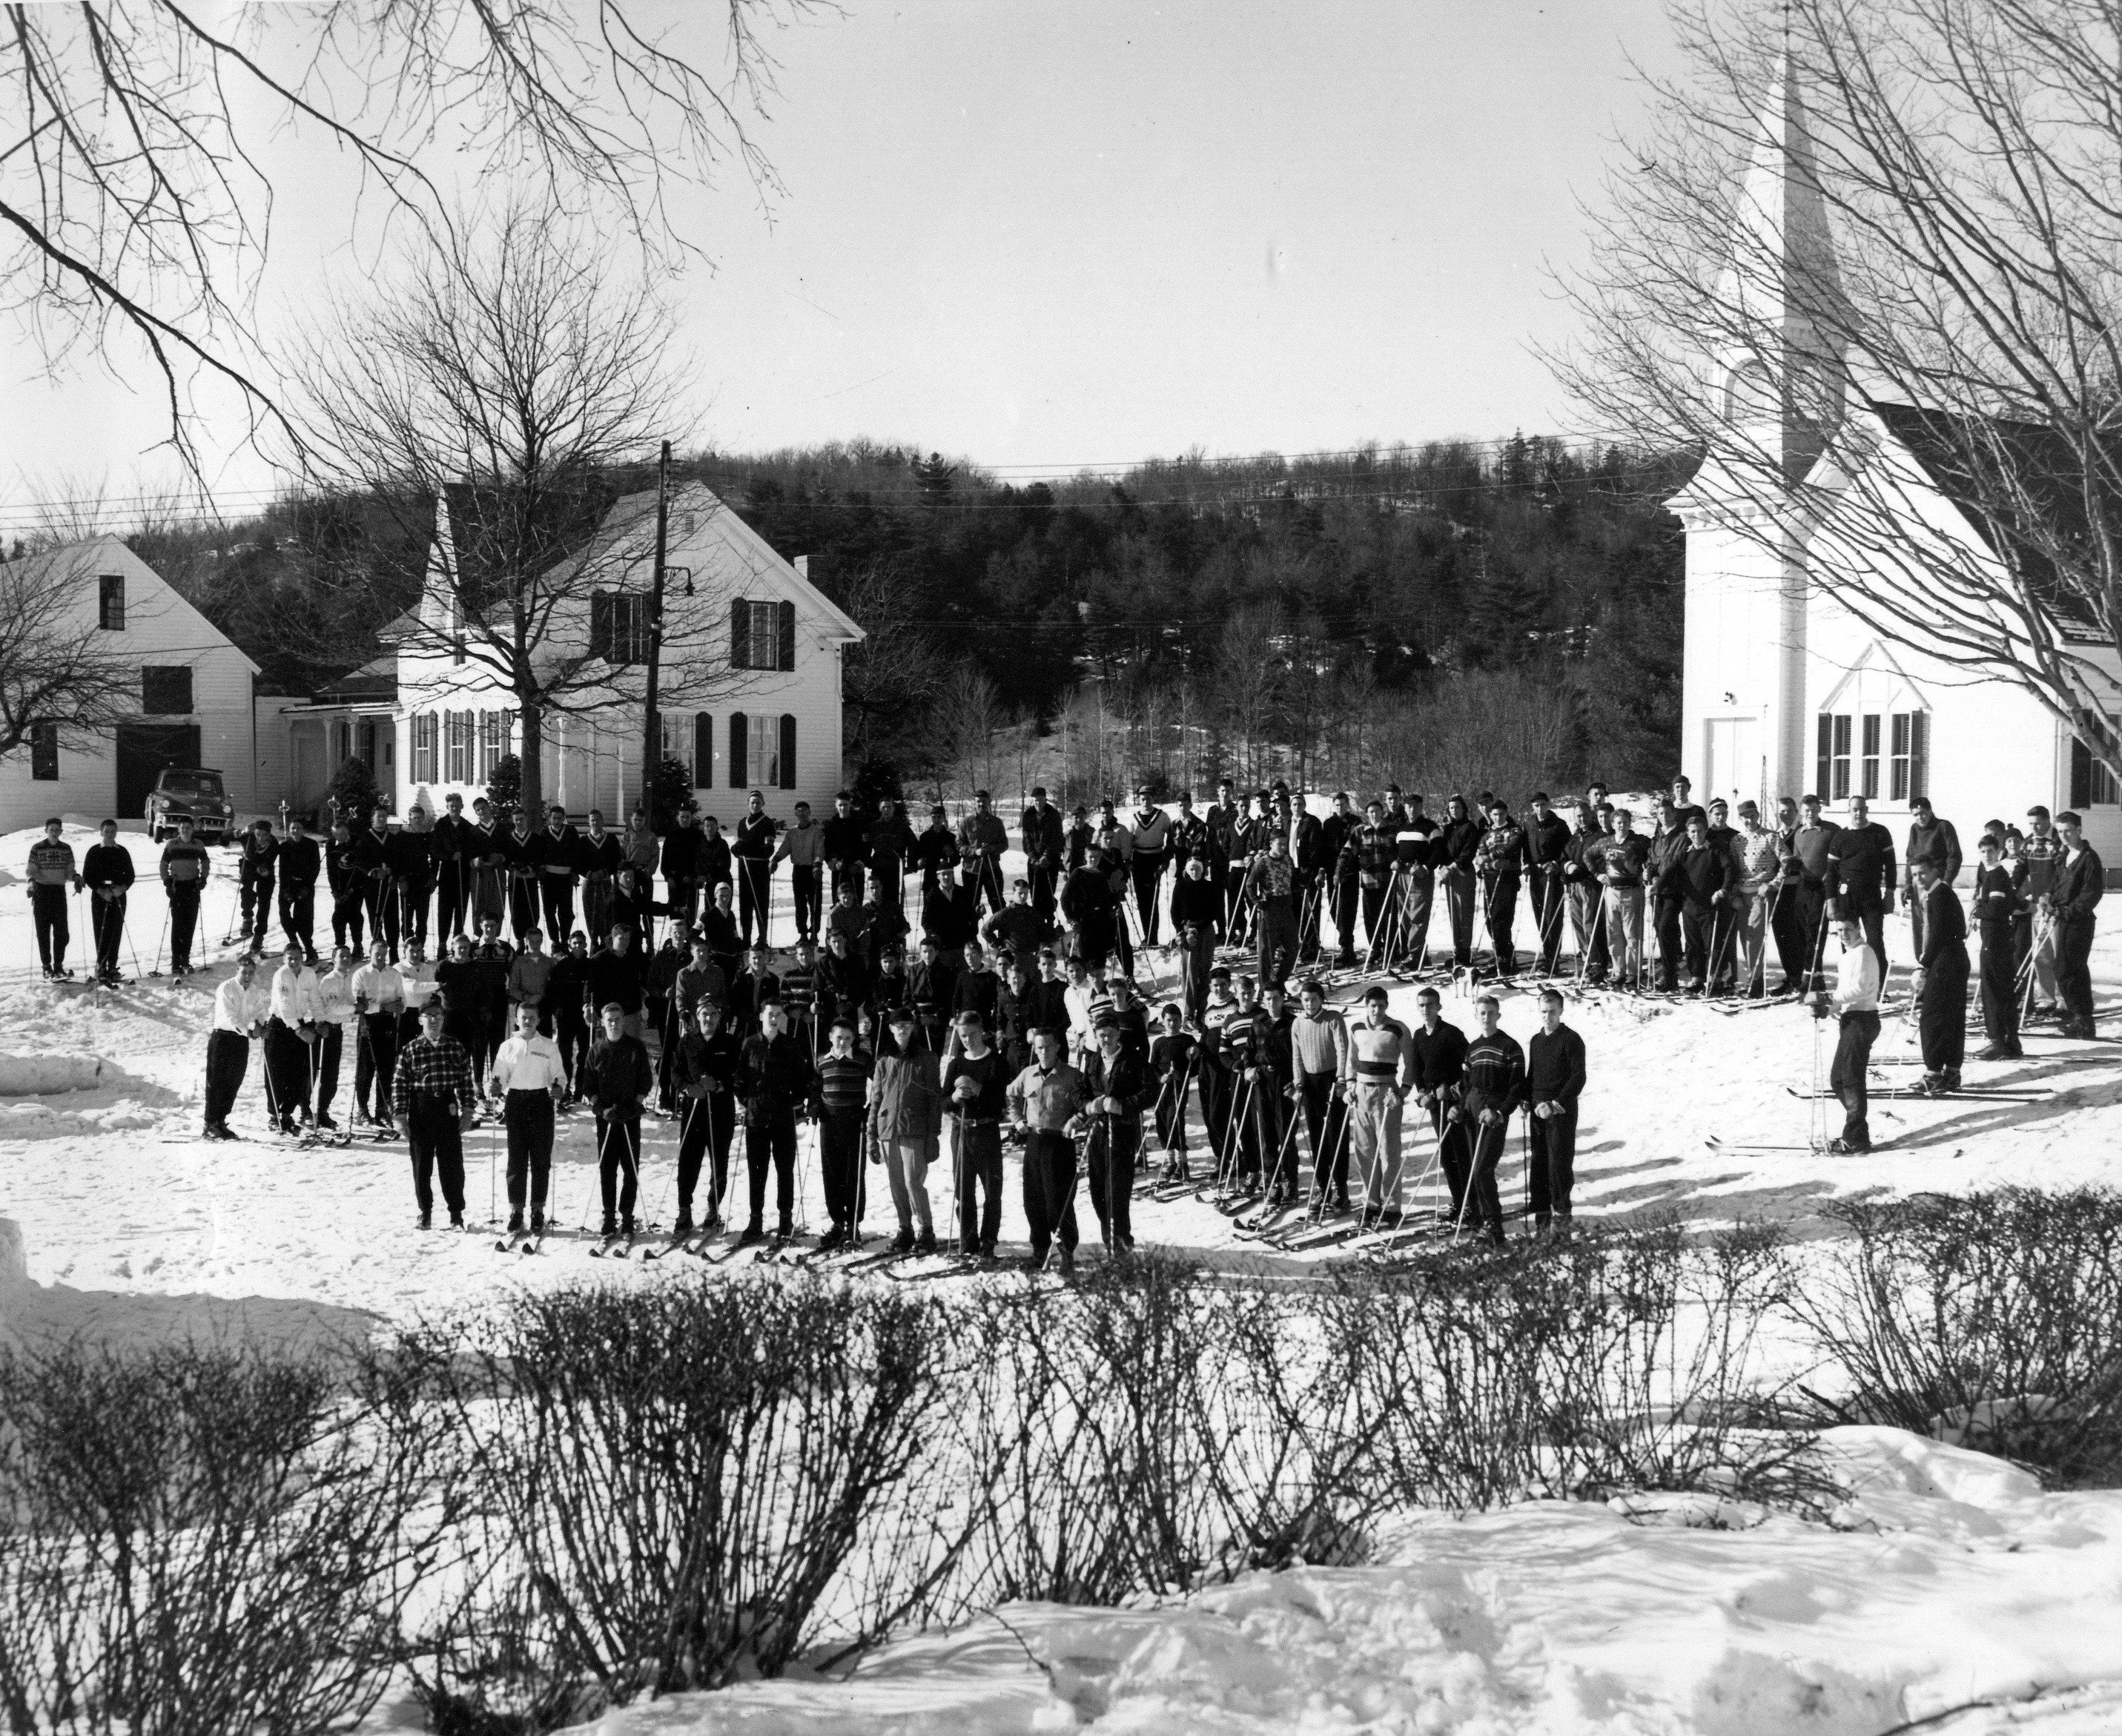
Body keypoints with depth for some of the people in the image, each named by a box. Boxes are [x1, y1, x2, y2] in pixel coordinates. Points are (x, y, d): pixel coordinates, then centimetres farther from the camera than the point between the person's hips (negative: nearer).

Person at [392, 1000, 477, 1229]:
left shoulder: (456, 1048, 5)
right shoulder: (411, 1050, -1)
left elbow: (465, 1080, 8)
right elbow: (399, 1084, -1)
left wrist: (467, 1109, 2)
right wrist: (401, 1115, -5)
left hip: (448, 1109, 1)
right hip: (420, 1109, -1)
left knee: (452, 1163, 0)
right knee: (422, 1164, 6)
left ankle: (456, 1213, 9)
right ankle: (425, 1212, 17)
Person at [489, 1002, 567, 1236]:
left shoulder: (550, 1046, 7)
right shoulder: (508, 1047, 10)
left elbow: (560, 1075, 6)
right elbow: (500, 1078, 10)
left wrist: (558, 1088, -15)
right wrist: (494, 1087, -12)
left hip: (542, 1102, -1)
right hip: (515, 1102, 1)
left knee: (541, 1160, 0)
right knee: (516, 1159, -1)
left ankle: (538, 1212, 6)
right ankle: (516, 1212, 3)